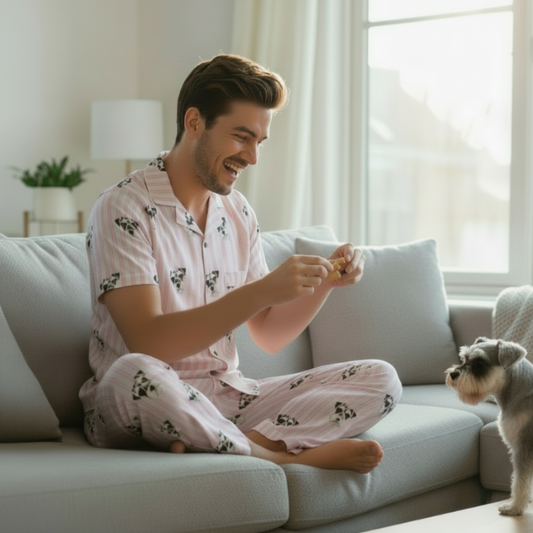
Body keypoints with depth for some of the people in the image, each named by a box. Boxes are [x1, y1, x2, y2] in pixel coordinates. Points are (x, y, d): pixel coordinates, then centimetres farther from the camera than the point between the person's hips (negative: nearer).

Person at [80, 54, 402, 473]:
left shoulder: (239, 214, 12)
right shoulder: (122, 210, -10)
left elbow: (269, 337, 14)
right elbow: (147, 343, -22)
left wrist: (325, 283, -4)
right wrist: (262, 291, -26)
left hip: (228, 399, 7)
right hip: (140, 408, -6)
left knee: (381, 380, -8)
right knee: (133, 373, -42)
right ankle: (289, 455, -21)